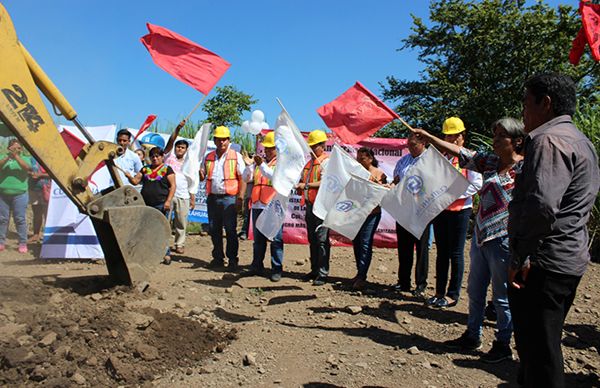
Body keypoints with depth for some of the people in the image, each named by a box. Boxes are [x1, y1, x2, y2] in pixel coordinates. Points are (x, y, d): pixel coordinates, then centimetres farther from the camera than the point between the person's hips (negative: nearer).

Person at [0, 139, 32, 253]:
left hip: (20, 194, -2)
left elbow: (27, 168, -15)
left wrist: (16, 156, -23)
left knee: (20, 219, -1)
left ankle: (23, 243, 6)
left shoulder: (25, 159, 7)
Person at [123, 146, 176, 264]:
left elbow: (173, 186, -2)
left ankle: (166, 254, 3)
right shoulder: (145, 169, 16)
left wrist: (168, 201, -12)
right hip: (146, 205, 4)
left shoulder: (167, 169, 3)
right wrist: (129, 177, -9)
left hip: (161, 205, -4)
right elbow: (135, 181, 13)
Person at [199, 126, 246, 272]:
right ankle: (218, 258, 22)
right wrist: (197, 170, -5)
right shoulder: (208, 157, 14)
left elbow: (243, 179, -2)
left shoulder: (236, 156, 2)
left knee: (230, 230, -4)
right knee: (214, 230, 10)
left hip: (229, 198, -4)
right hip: (212, 198, 5)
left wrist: (240, 198, -11)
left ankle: (232, 260, 3)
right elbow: (201, 177, 18)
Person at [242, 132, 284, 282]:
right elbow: (246, 178, 12)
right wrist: (249, 165, -5)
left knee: (276, 239, -2)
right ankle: (257, 266, 22)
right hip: (258, 206, 5)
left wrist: (262, 165, -23)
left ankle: (277, 269, 4)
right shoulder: (259, 161, 17)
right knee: (258, 238, 12)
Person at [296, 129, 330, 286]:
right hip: (310, 204, 9)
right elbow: (304, 181, 27)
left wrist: (306, 185, -21)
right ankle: (315, 269, 20)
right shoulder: (310, 163, 21)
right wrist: (299, 185, 5)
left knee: (322, 240, -7)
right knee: (312, 239, 12)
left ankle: (323, 273, -4)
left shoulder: (326, 161, -5)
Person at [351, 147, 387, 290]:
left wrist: (375, 182, -25)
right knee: (356, 242, 10)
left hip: (371, 213, -6)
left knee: (365, 243, -8)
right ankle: (359, 273, 22)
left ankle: (362, 277, -6)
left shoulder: (378, 173, -3)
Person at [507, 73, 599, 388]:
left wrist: (520, 256, -20)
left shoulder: (550, 140, -16)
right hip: (571, 259, 11)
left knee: (538, 353, -1)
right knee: (545, 346, 21)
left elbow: (542, 204, -29)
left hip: (543, 264, -11)